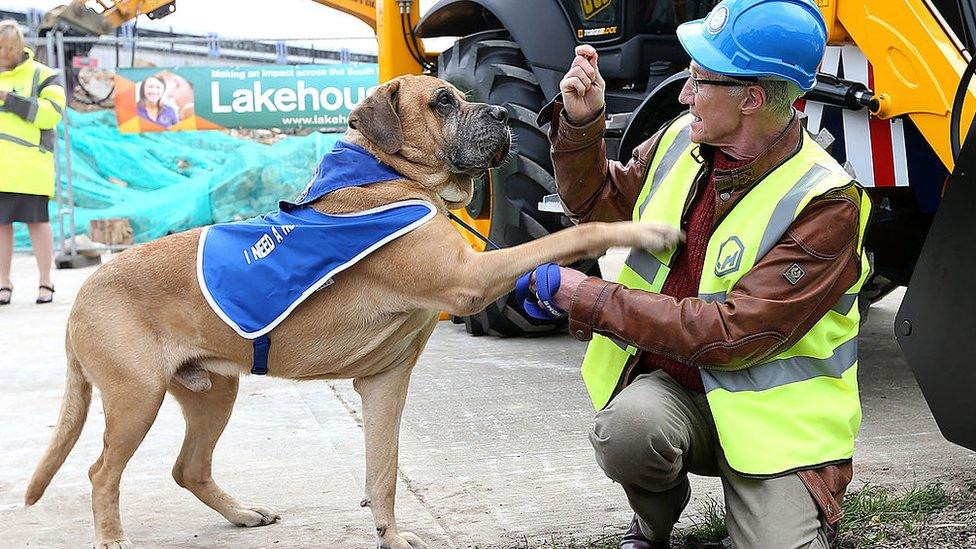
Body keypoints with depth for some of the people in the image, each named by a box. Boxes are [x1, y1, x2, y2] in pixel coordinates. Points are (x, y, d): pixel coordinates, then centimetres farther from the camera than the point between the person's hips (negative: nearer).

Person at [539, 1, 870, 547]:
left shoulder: (825, 203, -19)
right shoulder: (682, 140, 0)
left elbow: (733, 335, -25)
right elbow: (600, 204, 18)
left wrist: (587, 297, -22)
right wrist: (581, 123, -3)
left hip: (769, 413, -3)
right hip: (671, 387, 3)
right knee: (625, 429, -32)